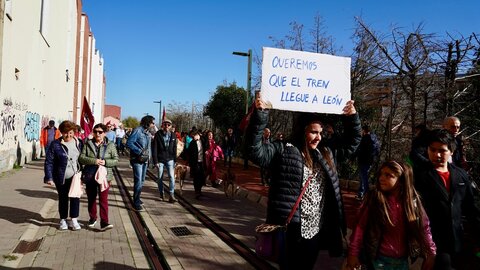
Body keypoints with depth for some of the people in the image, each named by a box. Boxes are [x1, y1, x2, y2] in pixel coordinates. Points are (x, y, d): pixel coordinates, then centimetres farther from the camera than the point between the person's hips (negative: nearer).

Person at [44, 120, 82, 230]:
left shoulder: (78, 143, 2)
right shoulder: (55, 144, -8)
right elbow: (49, 162, -8)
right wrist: (49, 177, -13)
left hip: (75, 176, 2)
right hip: (61, 178, -2)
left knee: (75, 198, 1)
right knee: (63, 199, 10)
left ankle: (74, 220, 14)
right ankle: (63, 220, 25)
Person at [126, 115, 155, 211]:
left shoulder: (148, 132, 12)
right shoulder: (137, 130, -14)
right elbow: (129, 143, -19)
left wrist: (148, 155, 3)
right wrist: (139, 151, -21)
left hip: (145, 160, 8)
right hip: (137, 160, -8)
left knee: (142, 181, 17)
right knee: (138, 181, -8)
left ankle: (137, 199, 31)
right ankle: (136, 203, 0)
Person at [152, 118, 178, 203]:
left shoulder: (173, 135, 3)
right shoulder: (158, 134, -5)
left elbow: (174, 148, 7)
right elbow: (154, 148, -6)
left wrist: (175, 160, 4)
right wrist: (155, 161, -10)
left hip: (170, 159, 1)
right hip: (160, 159, -1)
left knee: (171, 176, -9)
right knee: (160, 178, 8)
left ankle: (171, 195, -3)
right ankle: (161, 195, 22)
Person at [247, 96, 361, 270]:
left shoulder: (325, 153, 12)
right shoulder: (284, 151, -10)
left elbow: (350, 145, 23)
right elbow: (256, 150, -22)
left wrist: (352, 118, 11)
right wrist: (260, 114, -31)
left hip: (316, 232, 7)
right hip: (291, 232, -6)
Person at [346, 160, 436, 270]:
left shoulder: (412, 201, -7)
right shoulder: (374, 199, -13)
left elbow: (424, 227, 1)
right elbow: (360, 226, -12)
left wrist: (431, 253, 0)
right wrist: (353, 253, -12)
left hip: (402, 260, 3)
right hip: (380, 259, -3)